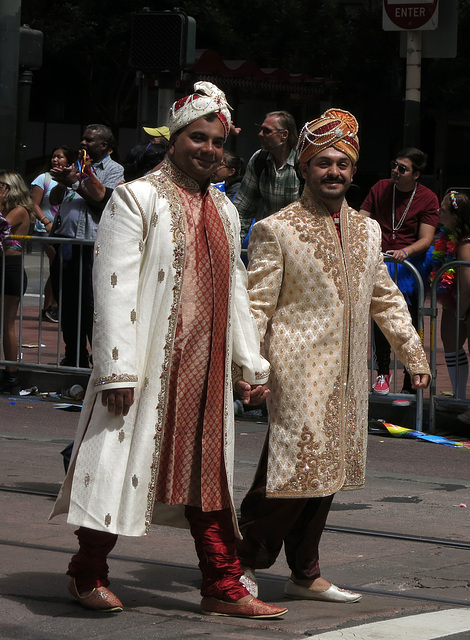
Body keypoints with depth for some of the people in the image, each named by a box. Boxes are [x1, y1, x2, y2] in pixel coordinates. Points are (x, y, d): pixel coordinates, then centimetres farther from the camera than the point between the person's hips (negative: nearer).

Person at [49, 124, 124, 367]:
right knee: (67, 304, 9)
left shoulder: (114, 170, 2)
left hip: (89, 244, -7)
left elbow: (104, 199, -14)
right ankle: (74, 357, 18)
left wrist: (76, 183, -14)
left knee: (90, 306, -8)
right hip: (63, 242, 7)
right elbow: (54, 199, 17)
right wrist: (64, 182, -2)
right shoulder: (77, 167, 22)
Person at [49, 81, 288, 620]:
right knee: (124, 463, -1)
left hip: (206, 368, 6)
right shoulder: (137, 199, -6)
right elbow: (115, 288, -12)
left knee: (208, 470, 7)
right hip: (148, 364, -6)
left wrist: (250, 365, 17)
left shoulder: (223, 211, 16)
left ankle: (222, 586, 10)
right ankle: (88, 572, 14)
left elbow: (234, 292, 21)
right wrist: (118, 369, -19)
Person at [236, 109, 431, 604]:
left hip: (347, 376, 6)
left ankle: (305, 574, 16)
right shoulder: (275, 230, -4)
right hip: (298, 371, -6)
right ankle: (243, 561, 4)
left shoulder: (366, 230, 15)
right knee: (294, 466, -9)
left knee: (324, 472, 8)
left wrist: (413, 354, 20)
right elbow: (257, 304, -7)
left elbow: (385, 299, 23)